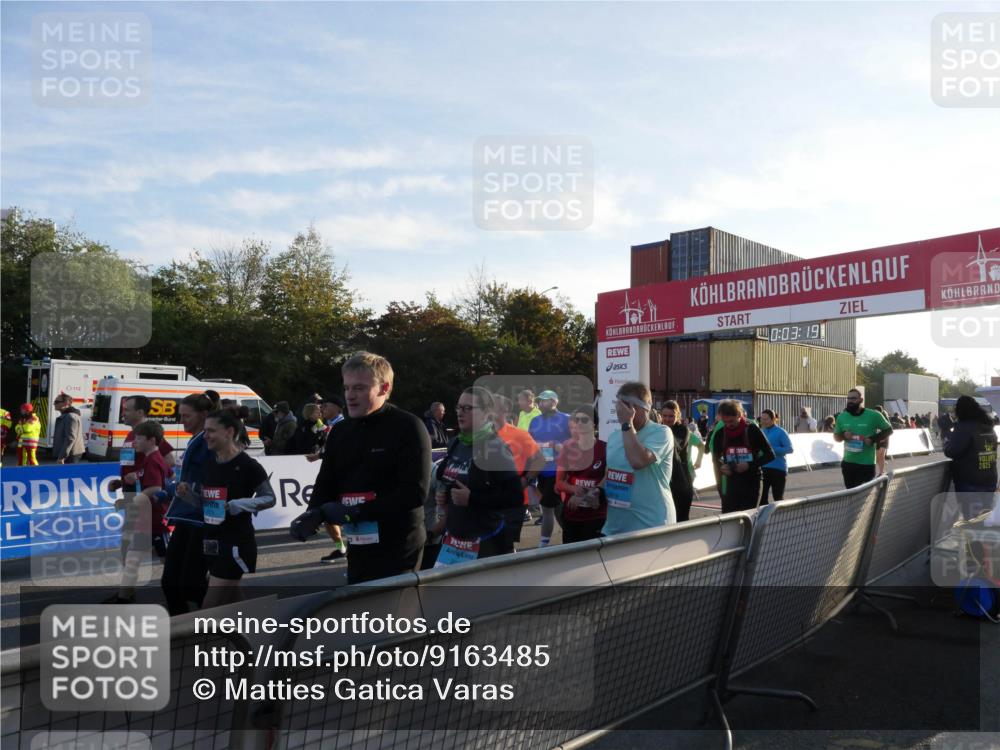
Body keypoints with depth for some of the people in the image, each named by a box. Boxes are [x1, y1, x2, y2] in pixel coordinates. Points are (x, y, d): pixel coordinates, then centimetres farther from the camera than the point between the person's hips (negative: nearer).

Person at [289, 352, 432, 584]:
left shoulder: (408, 428, -11)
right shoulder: (340, 432, 11)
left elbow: (415, 492, -19)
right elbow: (326, 484, 13)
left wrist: (356, 512, -20)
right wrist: (315, 514, -10)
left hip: (398, 551, -7)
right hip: (358, 550, 7)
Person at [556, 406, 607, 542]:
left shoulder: (605, 449, -6)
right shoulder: (567, 449, 5)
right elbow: (559, 483, 6)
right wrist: (574, 489, -13)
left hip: (596, 515, -3)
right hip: (570, 514, 3)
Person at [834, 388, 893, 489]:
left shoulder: (873, 415, -9)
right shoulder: (842, 416, 2)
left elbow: (888, 430, 2)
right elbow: (836, 436, 14)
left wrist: (873, 439, -13)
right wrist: (843, 436, -9)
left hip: (866, 464, -4)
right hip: (848, 463, 4)